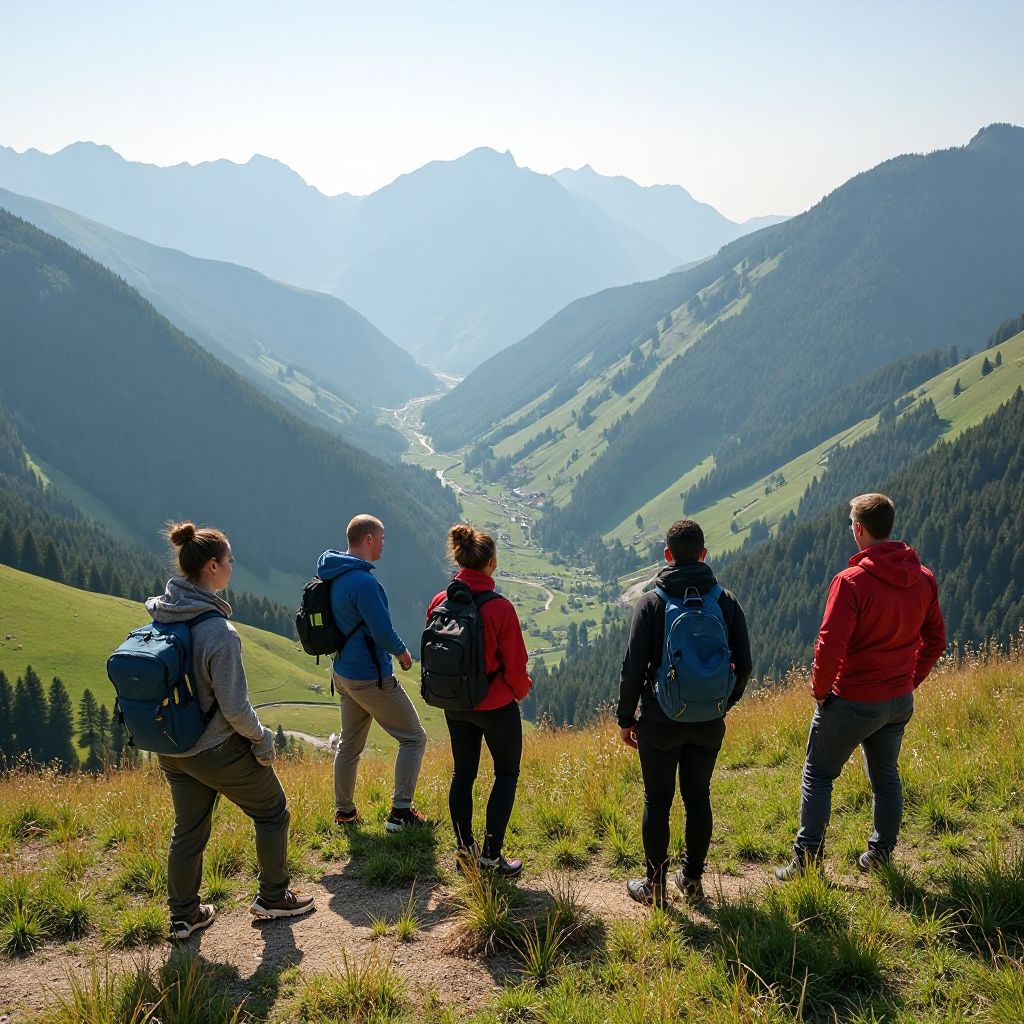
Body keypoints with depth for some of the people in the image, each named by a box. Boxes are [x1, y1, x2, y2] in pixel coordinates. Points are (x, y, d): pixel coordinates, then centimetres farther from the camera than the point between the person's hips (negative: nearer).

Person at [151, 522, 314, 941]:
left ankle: (183, 915, 31)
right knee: (272, 812, 16)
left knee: (188, 829, 21)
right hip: (218, 750, -7)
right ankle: (272, 898, 29)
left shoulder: (159, 615, -6)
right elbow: (234, 708, -23)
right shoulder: (218, 631, -28)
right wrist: (262, 739, -6)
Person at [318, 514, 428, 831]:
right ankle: (400, 812, 3)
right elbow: (383, 632, -24)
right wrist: (402, 652, -4)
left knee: (349, 744, 20)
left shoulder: (334, 576, 5)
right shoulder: (363, 581, -24)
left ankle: (344, 811, 30)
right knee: (413, 738, 4)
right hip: (371, 678, -9)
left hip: (343, 673, 9)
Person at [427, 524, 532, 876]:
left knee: (462, 773, 18)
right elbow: (515, 664, -15)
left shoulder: (439, 603, -8)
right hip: (497, 705, -5)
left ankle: (464, 849, 24)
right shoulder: (500, 608, -22)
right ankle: (491, 855, 9)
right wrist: (522, 689, 6)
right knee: (507, 774, 11)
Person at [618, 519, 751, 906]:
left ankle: (655, 887, 18)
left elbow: (633, 667, -10)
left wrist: (626, 718, 1)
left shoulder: (651, 602, -10)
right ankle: (692, 880, 26)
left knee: (657, 802, 8)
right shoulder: (726, 601, -2)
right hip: (709, 724, 3)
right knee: (698, 798, 16)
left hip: (660, 723, -3)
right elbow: (743, 665, 2)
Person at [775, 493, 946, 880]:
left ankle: (807, 860, 11)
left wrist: (820, 690, -8)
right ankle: (880, 856, 30)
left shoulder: (852, 581, -22)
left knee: (818, 775, 9)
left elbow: (830, 646, -23)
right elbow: (935, 640, 9)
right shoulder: (923, 579, -1)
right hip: (900, 702, 6)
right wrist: (909, 680, 16)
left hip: (852, 702, -6)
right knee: (885, 776, 21)